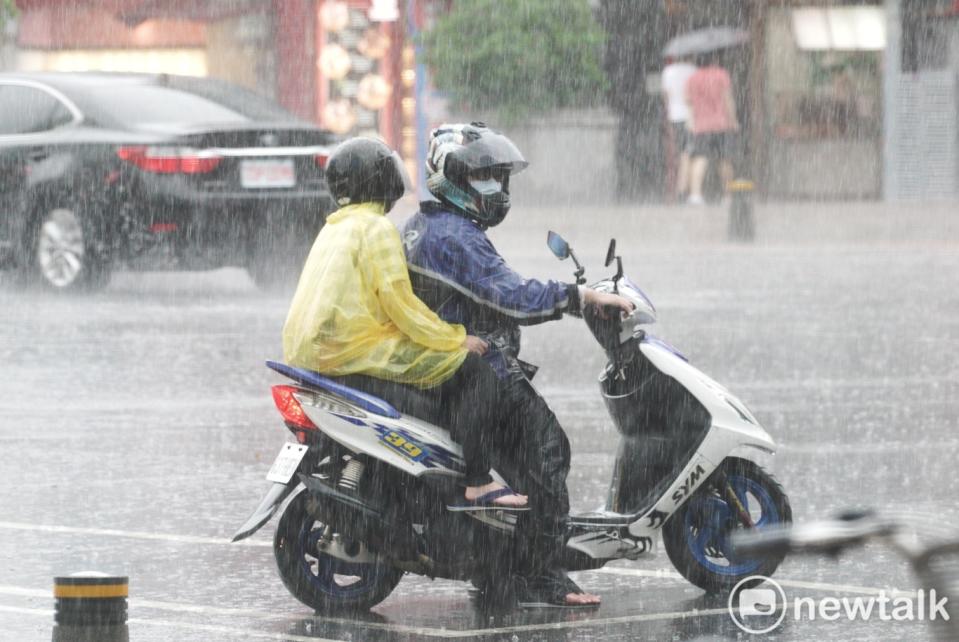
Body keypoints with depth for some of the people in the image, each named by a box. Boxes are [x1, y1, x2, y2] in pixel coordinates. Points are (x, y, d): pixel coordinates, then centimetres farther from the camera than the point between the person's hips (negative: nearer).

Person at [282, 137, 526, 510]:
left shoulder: (333, 228, 21)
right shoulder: (377, 228, -8)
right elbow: (399, 303, -13)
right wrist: (455, 339, -4)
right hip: (357, 350, -10)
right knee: (473, 369, -6)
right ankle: (477, 483, -12)